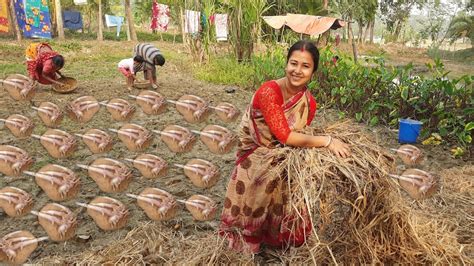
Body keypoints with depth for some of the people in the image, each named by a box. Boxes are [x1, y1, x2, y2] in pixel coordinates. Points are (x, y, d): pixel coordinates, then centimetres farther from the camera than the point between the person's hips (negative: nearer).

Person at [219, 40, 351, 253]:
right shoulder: (269, 91, -27)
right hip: (256, 159, -5)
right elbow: (285, 136, -31)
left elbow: (301, 136, 0)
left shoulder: (309, 103, -8)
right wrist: (327, 141, -29)